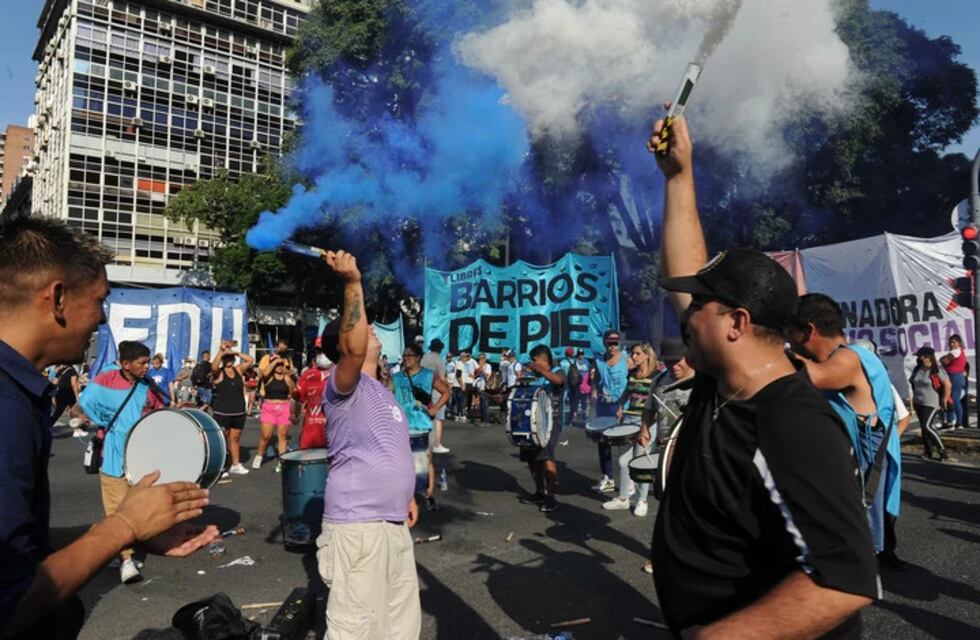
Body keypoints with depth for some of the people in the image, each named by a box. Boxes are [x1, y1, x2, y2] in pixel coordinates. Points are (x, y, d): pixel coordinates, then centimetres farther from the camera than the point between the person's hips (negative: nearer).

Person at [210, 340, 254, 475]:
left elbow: (251, 360, 2)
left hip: (239, 412, 5)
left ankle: (236, 465, 23)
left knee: (235, 438, 14)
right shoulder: (218, 372, -8)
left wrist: (236, 352, -4)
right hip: (222, 412, -4)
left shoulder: (239, 370, 6)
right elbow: (214, 367, -29)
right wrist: (221, 352, -24)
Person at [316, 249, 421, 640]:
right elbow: (355, 349, -35)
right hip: (356, 524, -9)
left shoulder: (380, 390, 17)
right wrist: (353, 283, -36)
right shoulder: (343, 385, -11)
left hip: (393, 521, 9)